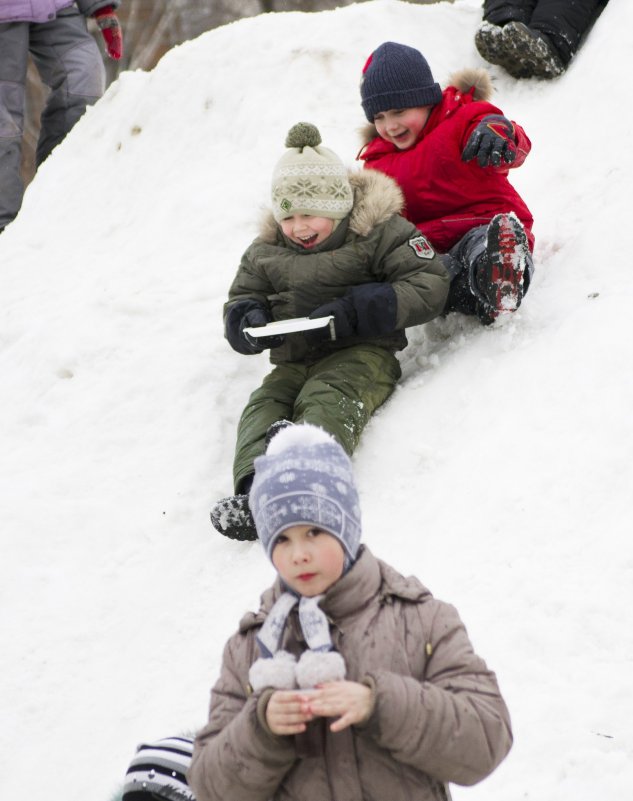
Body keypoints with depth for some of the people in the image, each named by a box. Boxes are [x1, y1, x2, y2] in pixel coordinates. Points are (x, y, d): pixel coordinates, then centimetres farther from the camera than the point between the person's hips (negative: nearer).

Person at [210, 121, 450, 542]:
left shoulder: (378, 232, -1)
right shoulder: (266, 252, 16)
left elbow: (429, 286, -9)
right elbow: (239, 301, 22)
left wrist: (353, 312, -18)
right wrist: (251, 323, -7)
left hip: (360, 352, -5)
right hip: (294, 361, 5)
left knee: (326, 399, -36)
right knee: (264, 404, -26)